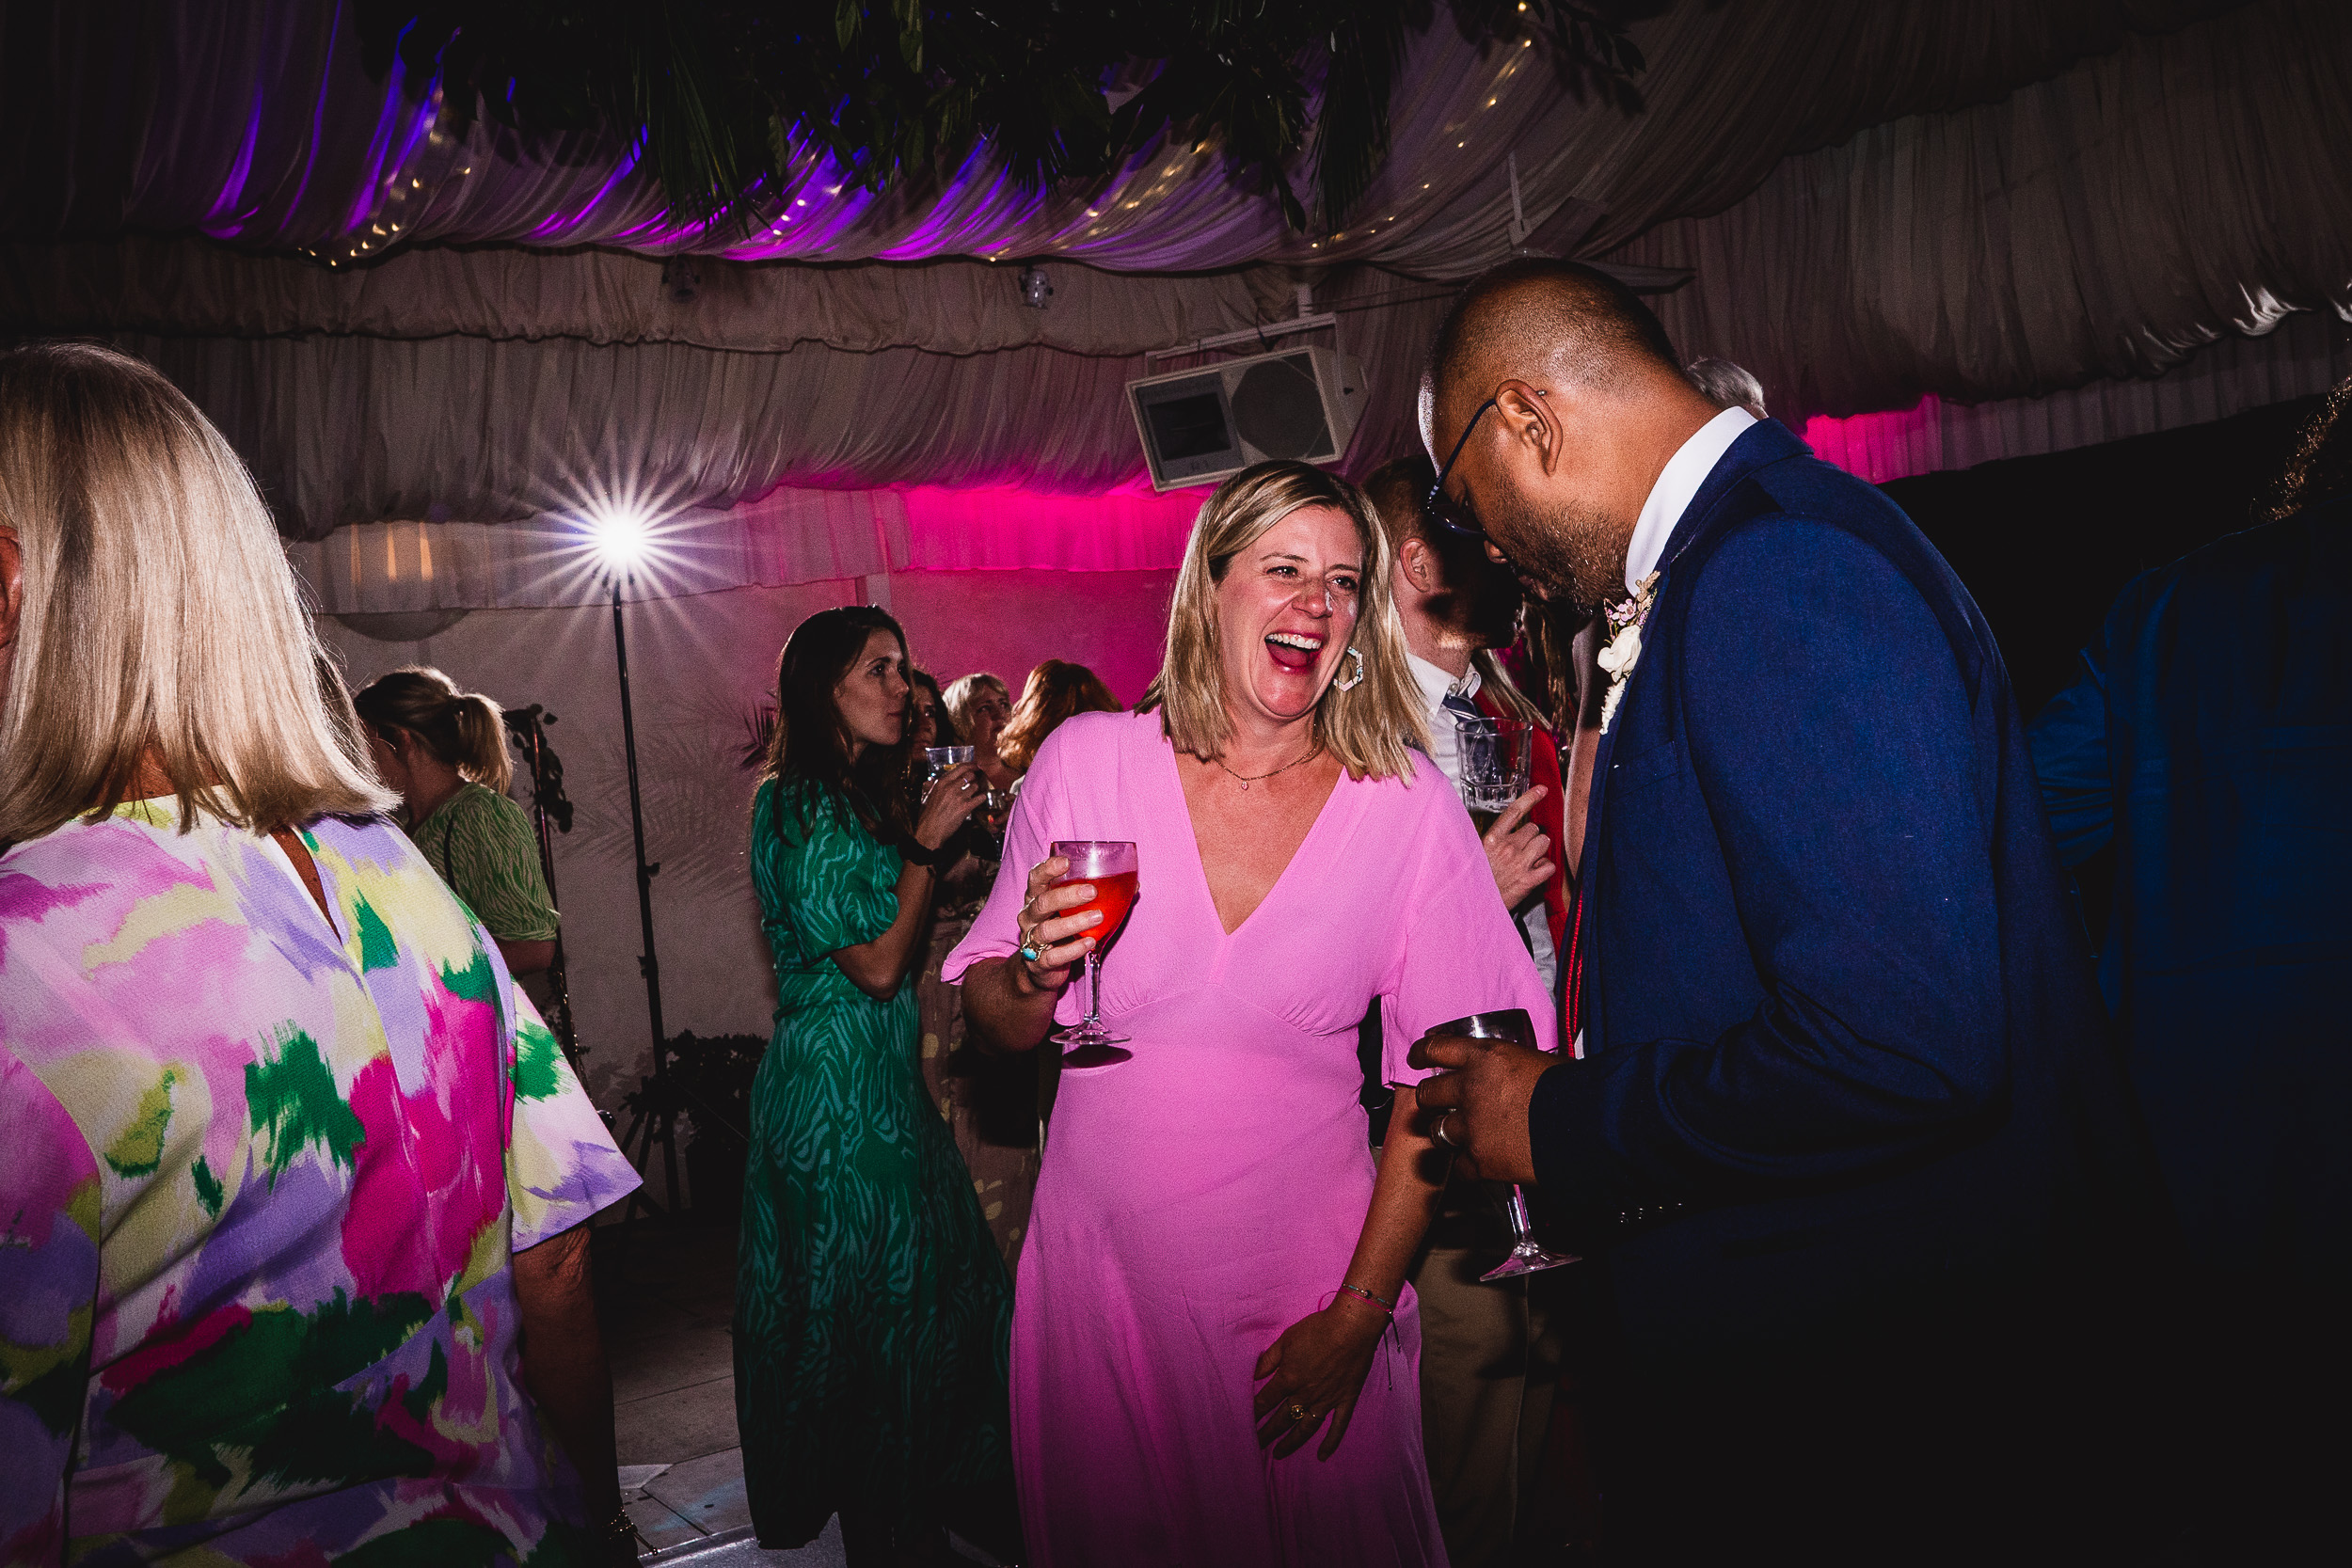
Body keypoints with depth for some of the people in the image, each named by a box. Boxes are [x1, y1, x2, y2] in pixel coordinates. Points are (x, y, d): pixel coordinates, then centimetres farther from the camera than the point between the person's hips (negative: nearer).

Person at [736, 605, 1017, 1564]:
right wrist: (926, 842, -15)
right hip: (839, 1084, -9)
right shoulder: (805, 807, -16)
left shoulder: (857, 796, 12)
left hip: (877, 1077, 9)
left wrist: (930, 836, 9)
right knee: (875, 1290, 3)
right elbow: (879, 964, -19)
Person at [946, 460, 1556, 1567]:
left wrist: (1358, 1312, -7)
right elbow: (995, 1026, 2)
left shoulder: (1409, 803, -8)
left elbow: (1435, 1075, -5)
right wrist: (1034, 974, -20)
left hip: (1311, 1284, -1)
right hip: (1102, 1273, 1)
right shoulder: (1085, 760, -6)